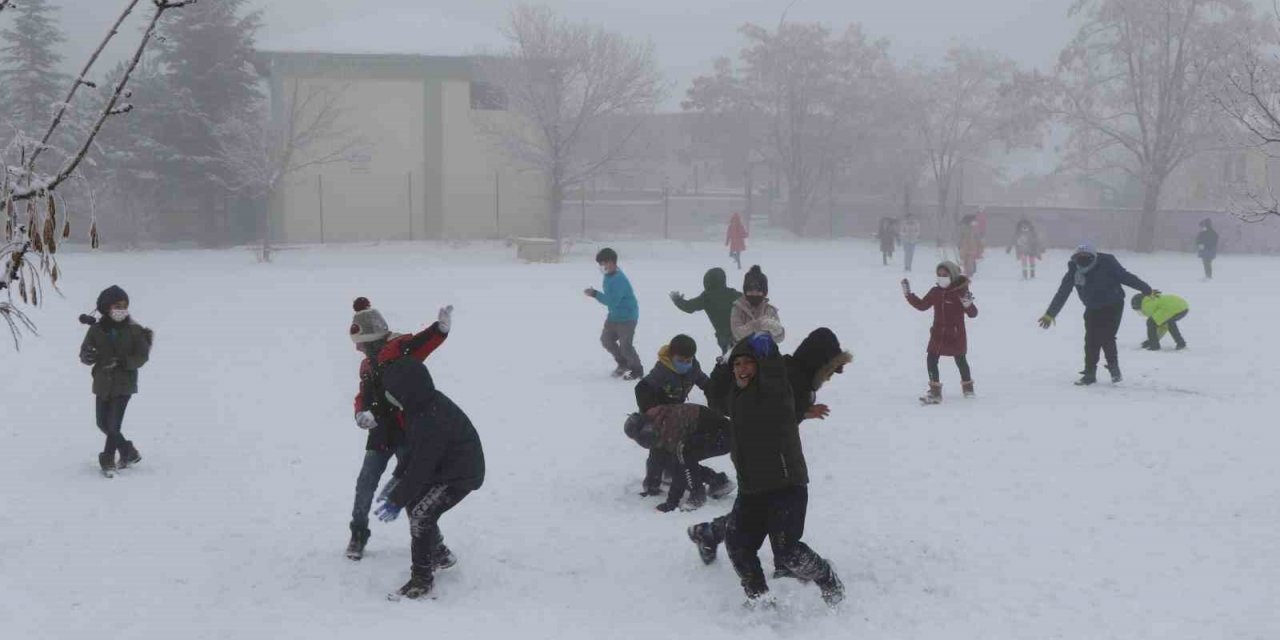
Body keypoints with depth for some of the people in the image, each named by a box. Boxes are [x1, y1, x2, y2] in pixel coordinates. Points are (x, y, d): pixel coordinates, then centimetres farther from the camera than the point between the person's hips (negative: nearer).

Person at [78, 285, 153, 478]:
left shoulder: (134, 330, -8)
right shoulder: (96, 330, -3)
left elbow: (142, 356, -8)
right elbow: (84, 355, -3)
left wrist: (122, 362, -24)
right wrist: (88, 356, -28)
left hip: (124, 384, -4)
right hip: (102, 383, 4)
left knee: (114, 424, -9)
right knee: (103, 423, 12)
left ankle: (107, 460, 9)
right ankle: (129, 452, 30)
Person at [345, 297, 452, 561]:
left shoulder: (397, 349, -11)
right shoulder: (367, 364, 15)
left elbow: (421, 343, -31)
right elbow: (363, 396, 18)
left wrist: (440, 328, -53)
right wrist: (361, 413, -7)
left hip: (406, 431, -7)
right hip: (381, 432, 7)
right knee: (366, 484, 8)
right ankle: (359, 535, 26)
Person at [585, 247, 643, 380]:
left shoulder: (619, 279, -28)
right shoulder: (608, 276, 2)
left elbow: (612, 301, -32)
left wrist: (595, 294, -30)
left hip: (627, 317, -10)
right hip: (614, 315, 10)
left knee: (625, 345, -10)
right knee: (606, 339, 13)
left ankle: (637, 370, 10)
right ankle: (622, 363, 30)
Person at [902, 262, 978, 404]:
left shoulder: (961, 292, -13)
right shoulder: (936, 292, 2)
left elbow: (973, 313, -13)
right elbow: (922, 305, 11)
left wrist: (968, 304, -34)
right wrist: (908, 294, 5)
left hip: (956, 335, -4)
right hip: (938, 334, 4)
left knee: (961, 361, 12)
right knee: (931, 360, -6)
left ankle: (968, 387, 34)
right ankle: (935, 392, -1)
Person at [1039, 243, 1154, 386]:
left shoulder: (1107, 264, -23)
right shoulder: (1074, 271, -14)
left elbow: (1126, 277, -15)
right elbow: (1062, 294, -7)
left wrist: (1147, 290, -9)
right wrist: (1050, 314, -4)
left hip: (1113, 306, -3)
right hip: (1093, 309, 3)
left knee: (1106, 337, -14)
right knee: (1091, 340, -5)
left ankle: (1114, 367, 8)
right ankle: (1089, 373, 7)